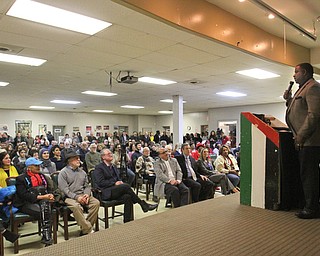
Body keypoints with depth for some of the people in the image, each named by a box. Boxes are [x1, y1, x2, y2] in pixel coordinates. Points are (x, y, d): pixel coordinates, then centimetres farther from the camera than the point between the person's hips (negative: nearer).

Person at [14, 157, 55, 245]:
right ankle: (47, 237, -24)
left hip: (43, 200, 4)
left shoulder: (42, 176, 18)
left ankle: (46, 237, -32)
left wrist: (50, 195, -6)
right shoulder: (21, 179, 0)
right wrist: (41, 197, -19)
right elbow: (24, 195, -10)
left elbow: (49, 188, 18)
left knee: (45, 205, -32)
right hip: (26, 203, -4)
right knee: (43, 211, -31)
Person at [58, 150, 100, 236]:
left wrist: (87, 194, -7)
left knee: (96, 203, -21)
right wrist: (76, 197, -20)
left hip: (83, 195, 5)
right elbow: (64, 189, -9)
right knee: (76, 206, -37)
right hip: (70, 197, -5)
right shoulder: (63, 172, 1)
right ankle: (88, 230, -26)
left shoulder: (82, 172, 18)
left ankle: (85, 230, -15)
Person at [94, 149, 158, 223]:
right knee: (126, 186, -30)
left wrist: (120, 182, 0)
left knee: (127, 197, -28)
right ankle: (143, 204, -20)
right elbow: (100, 182, -11)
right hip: (106, 193, -6)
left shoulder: (113, 166, 23)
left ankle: (127, 221, -27)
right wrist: (114, 183, -15)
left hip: (115, 191, 7)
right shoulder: (99, 168, 0)